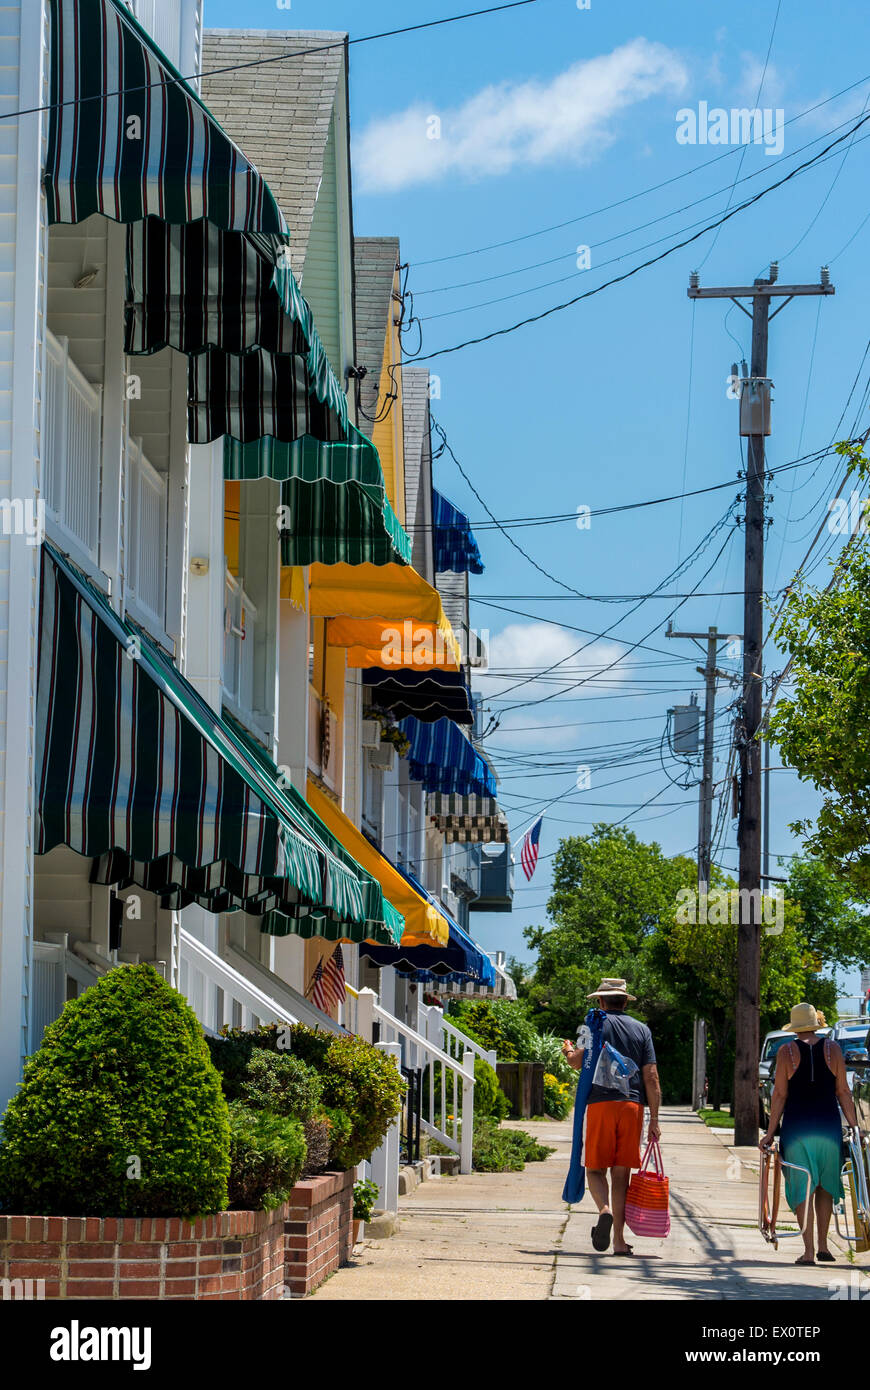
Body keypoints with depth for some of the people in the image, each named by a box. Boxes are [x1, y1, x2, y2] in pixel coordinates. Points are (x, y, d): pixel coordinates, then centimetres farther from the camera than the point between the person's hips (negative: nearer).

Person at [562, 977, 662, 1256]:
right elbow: (651, 1078, 7)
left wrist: (568, 1050, 19)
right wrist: (654, 1120, 8)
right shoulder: (641, 1029, 13)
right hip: (632, 1106, 3)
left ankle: (605, 1210, -27)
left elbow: (578, 1062, -6)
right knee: (621, 1173, 6)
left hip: (601, 1103, -3)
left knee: (596, 1169, 3)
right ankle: (619, 1240, 3)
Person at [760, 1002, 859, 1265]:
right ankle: (822, 1245, 14)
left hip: (796, 1128, -1)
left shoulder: (787, 1051, -2)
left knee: (802, 1187, 3)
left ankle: (809, 1250, -2)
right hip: (829, 1125, 2)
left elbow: (780, 1095, -3)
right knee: (826, 1185, 15)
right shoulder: (832, 1049, 2)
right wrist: (854, 1126, 9)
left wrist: (770, 1132, 1)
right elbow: (843, 1092, 2)